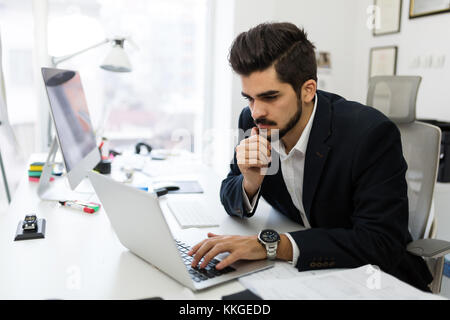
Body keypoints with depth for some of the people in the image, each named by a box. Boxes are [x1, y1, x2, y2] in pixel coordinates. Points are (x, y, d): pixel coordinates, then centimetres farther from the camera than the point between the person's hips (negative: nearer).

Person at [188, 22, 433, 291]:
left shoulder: (372, 133, -25)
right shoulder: (252, 121, -10)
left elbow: (382, 243, -29)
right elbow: (231, 202, 0)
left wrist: (270, 244, -36)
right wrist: (251, 182, -25)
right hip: (299, 269, 4)